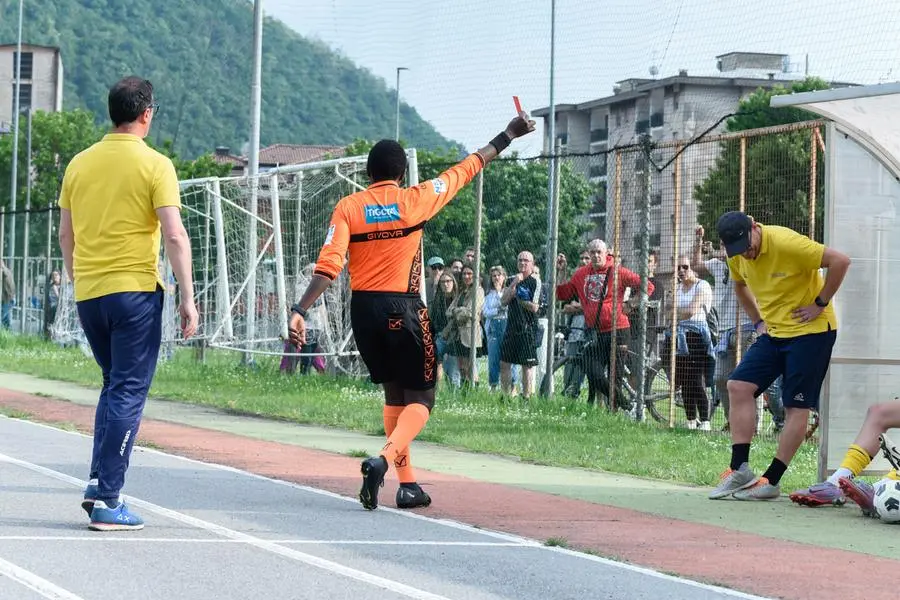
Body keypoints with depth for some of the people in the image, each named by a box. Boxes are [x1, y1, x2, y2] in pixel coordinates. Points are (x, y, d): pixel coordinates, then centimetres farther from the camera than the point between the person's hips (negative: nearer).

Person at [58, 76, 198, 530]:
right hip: (135, 290, -5)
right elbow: (174, 236, -12)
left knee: (114, 386, 20)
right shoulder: (154, 165, -7)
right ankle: (106, 501, -6)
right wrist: (187, 299, -9)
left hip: (88, 293, 5)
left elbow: (66, 234, 14)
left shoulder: (80, 163, 8)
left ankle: (98, 480, 9)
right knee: (128, 393, -1)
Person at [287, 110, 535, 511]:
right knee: (420, 399, 3)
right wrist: (507, 136, 19)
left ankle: (408, 484, 18)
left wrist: (301, 309, -16)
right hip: (403, 310, -4)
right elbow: (467, 169, 7)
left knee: (394, 395, 19)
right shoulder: (414, 200, -4)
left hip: (363, 310, 4)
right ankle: (384, 458, -25)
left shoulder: (347, 207, 0)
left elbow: (329, 265, -12)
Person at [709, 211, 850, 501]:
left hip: (810, 331, -7)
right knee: (739, 386, -7)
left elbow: (840, 261, -26)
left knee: (797, 406, -5)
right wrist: (758, 322, 12)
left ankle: (771, 481, 0)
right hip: (773, 332, 7)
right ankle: (740, 470, -5)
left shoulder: (786, 243, -24)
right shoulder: (737, 256, -1)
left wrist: (820, 304, -19)